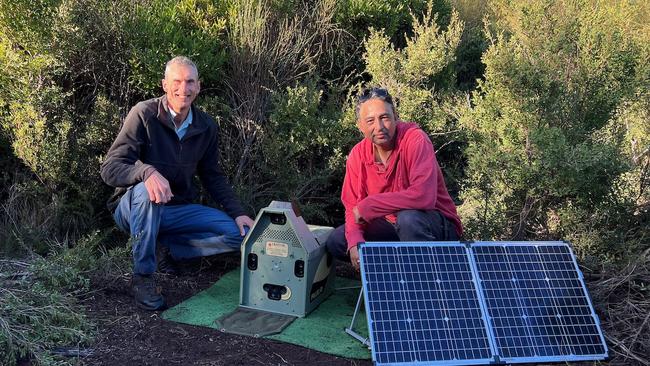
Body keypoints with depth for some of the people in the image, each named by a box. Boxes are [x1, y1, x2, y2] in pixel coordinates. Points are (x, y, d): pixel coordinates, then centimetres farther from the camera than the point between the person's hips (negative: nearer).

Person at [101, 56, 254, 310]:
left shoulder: (206, 127, -1)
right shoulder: (144, 114, -17)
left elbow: (212, 176, 12)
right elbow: (109, 169, -22)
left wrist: (237, 213, 0)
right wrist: (148, 172, -43)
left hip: (177, 210, 5)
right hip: (134, 208, -4)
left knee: (238, 234, -11)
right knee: (145, 191, -40)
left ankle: (166, 248, 2)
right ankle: (142, 278, -22)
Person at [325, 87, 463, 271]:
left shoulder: (415, 139, -22)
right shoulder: (357, 155, -4)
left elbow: (423, 196, -35)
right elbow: (352, 206, 0)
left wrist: (368, 205, -27)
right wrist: (355, 243, -22)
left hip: (439, 227, -5)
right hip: (393, 226, 6)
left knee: (408, 218, -38)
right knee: (335, 242, -8)